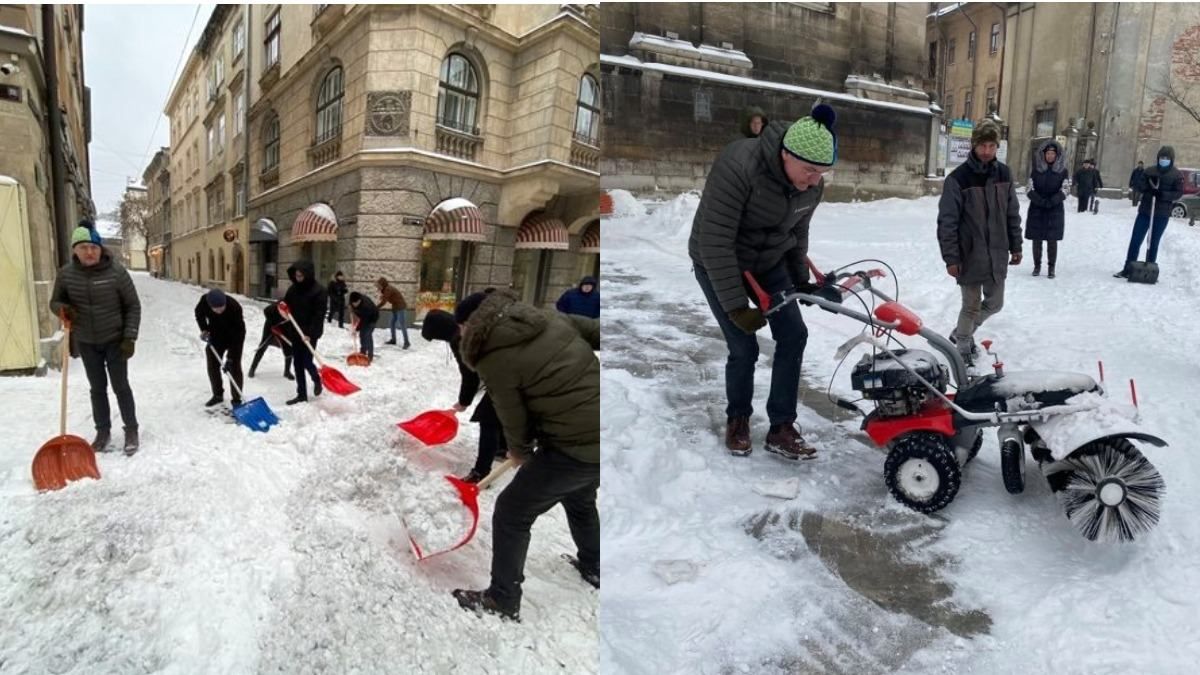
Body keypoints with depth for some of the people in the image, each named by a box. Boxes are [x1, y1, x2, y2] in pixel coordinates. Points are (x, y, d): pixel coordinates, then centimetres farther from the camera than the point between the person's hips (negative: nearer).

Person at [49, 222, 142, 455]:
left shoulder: (116, 272, -15)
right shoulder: (65, 273, -6)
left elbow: (133, 306, -8)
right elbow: (55, 301, 8)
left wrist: (129, 338, -13)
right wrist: (62, 309, -18)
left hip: (115, 340, -3)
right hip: (86, 342, 3)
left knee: (121, 386, 4)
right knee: (97, 388, 13)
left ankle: (131, 431, 17)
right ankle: (103, 432, 25)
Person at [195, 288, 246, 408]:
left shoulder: (234, 307, -38)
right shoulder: (204, 301, -26)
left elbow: (238, 332, -33)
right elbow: (199, 313, 1)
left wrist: (230, 357, -34)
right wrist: (204, 329, -13)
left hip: (235, 337, -4)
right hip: (216, 335, 5)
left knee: (234, 367, -9)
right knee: (212, 365, 9)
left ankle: (236, 399, -1)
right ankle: (217, 395, 25)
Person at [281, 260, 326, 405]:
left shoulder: (318, 290, -14)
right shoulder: (293, 289, 6)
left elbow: (319, 315, -17)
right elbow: (286, 307, 13)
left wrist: (310, 333, -23)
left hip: (310, 333, -6)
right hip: (295, 332, 6)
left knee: (306, 362, -6)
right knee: (298, 364, 9)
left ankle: (317, 380, 26)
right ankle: (301, 394, 17)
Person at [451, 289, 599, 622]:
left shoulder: (492, 361, -12)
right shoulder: (546, 316, 4)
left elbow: (514, 419, -2)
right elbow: (595, 330, 8)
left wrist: (519, 451, 18)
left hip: (577, 445, -8)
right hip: (600, 430, 8)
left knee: (511, 513, 11)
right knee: (579, 498, 34)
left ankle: (503, 599, 24)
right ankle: (593, 567, 54)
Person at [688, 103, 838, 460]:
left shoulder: (812, 184, -11)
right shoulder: (738, 166, -33)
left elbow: (797, 234, 8)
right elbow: (715, 242, -32)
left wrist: (801, 281, 14)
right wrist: (736, 306, -31)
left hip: (769, 263, 6)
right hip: (718, 265, -6)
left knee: (793, 334, -4)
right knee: (744, 348, -8)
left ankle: (781, 429, 8)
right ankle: (737, 419, 20)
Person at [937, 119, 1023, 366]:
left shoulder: (1004, 174, 4)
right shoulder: (958, 178, -12)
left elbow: (1013, 214, 12)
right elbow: (947, 221, -12)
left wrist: (1015, 246, 11)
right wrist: (950, 257, -14)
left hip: (997, 255, 5)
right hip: (970, 256, -5)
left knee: (994, 303, 14)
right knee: (971, 306, 3)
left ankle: (961, 333, 36)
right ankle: (963, 346, 23)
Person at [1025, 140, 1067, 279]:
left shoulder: (1062, 169, 0)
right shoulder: (1036, 167, -1)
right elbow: (1029, 188, -2)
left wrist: (1052, 201, -14)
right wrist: (1040, 201, -14)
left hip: (1055, 210, 0)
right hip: (1036, 208, 0)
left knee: (1052, 240, 1)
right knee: (1037, 239, 4)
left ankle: (1051, 267, 10)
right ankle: (1037, 266, 16)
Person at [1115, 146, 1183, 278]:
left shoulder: (1177, 175, 1)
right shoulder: (1150, 171, 7)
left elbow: (1178, 192, -4)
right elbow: (1140, 186, 6)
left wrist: (1163, 194, -21)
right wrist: (1148, 186, -15)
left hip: (1162, 214, -1)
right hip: (1145, 211, 2)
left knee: (1154, 242, 5)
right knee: (1135, 240, -2)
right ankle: (1127, 269, 1)